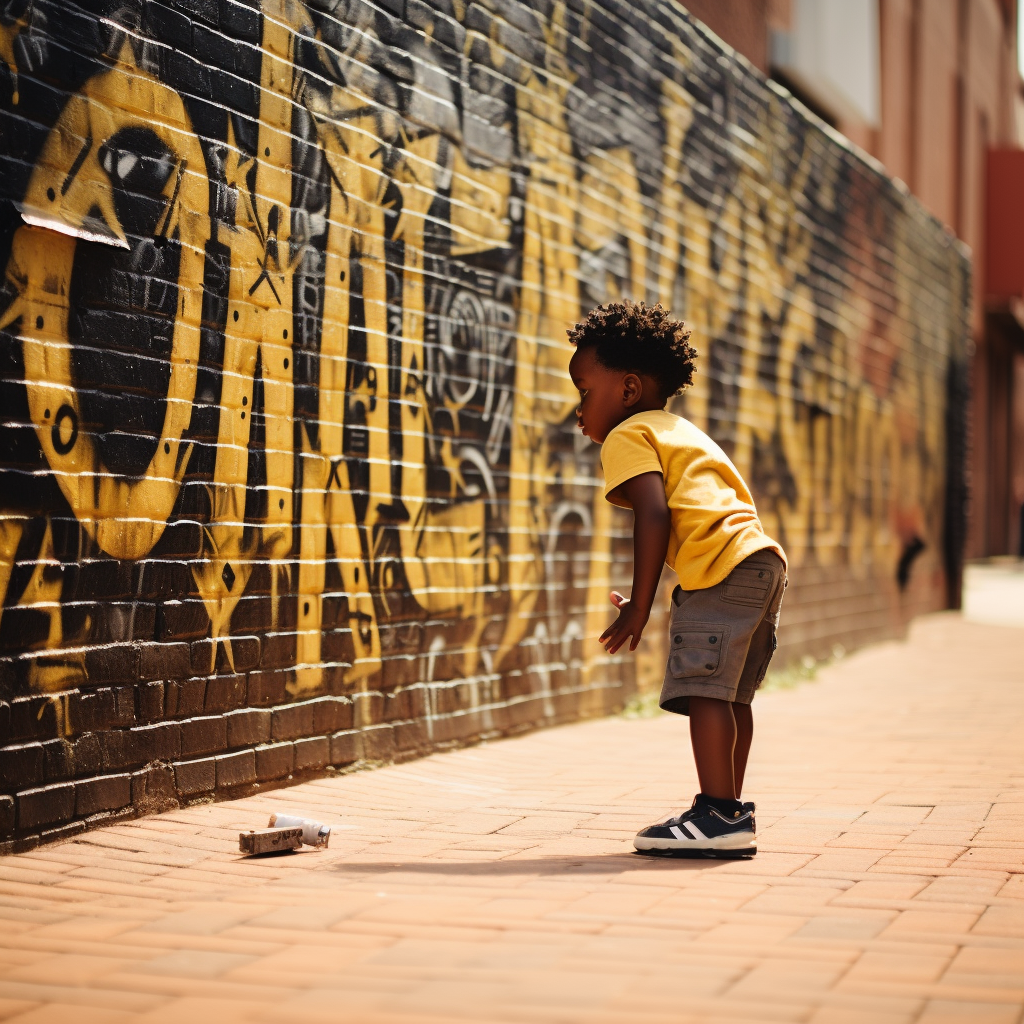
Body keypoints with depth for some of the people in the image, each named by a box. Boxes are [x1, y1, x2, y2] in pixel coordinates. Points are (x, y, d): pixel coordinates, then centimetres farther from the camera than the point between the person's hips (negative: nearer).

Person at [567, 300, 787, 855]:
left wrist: (639, 604, -11)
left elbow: (654, 516, -12)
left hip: (722, 568, -10)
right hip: (765, 559, 10)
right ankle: (727, 810, 20)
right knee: (731, 695, 15)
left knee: (703, 688, -10)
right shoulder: (682, 432, 32)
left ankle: (720, 815, -13)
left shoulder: (627, 437, 2)